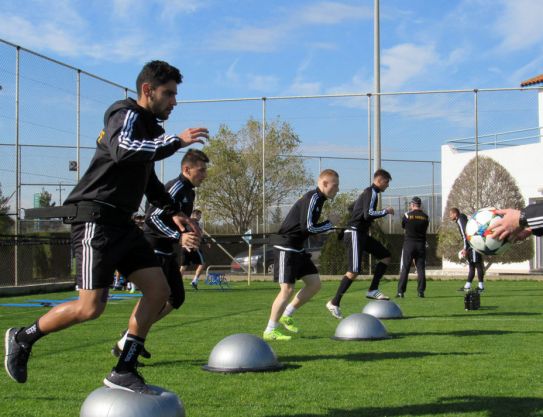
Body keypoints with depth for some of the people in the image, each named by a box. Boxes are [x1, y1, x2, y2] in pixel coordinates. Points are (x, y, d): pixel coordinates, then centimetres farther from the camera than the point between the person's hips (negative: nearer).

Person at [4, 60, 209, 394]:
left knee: (158, 289, 0)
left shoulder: (147, 126, 20)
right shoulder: (125, 115, -9)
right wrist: (176, 141, -30)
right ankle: (23, 338, 9)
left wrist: (172, 212, 27)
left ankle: (124, 372, 6)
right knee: (91, 307, -13)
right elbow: (122, 150, -32)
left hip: (121, 222, 10)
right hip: (96, 218, -10)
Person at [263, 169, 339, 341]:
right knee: (287, 289, -10)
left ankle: (286, 315, 18)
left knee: (315, 283, 8)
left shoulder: (318, 199, 13)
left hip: (297, 249, 10)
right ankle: (270, 331, 0)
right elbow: (307, 226, -25)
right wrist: (329, 225, -10)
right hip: (286, 249, -10)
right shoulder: (312, 198, -18)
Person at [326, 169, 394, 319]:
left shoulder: (368, 192, 18)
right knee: (354, 271, -15)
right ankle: (334, 303, -10)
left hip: (361, 234, 10)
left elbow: (355, 209, 28)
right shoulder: (372, 193, -12)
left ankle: (372, 290, 8)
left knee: (386, 256, 10)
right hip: (355, 234, -10)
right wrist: (386, 211, -13)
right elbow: (368, 214, -25)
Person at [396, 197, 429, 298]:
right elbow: (425, 228, 12)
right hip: (421, 245, 2)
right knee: (421, 269, 6)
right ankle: (421, 291, 3)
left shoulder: (407, 215, -6)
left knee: (404, 268, 1)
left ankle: (400, 291, -3)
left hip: (409, 244, -2)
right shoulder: (425, 216, 2)